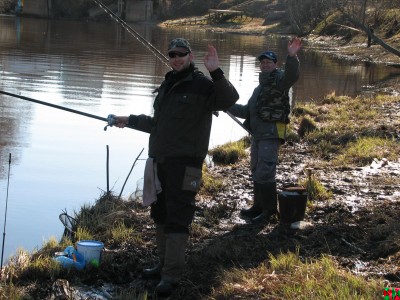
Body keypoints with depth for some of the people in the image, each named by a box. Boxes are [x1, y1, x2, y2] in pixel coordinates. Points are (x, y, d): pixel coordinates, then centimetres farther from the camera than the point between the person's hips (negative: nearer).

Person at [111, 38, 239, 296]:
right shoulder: (167, 86, 18)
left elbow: (229, 100, -25)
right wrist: (130, 121, 33)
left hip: (185, 165, -8)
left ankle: (172, 275, -5)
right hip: (160, 162, 8)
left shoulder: (202, 85, -7)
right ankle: (166, 263, 27)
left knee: (177, 218, -8)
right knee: (161, 215, 15)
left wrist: (216, 73, -35)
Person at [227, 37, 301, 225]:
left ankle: (269, 209, -3)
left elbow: (291, 75, -29)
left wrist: (292, 57, -47)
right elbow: (247, 111, 27)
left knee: (265, 172, -11)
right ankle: (259, 206, 26)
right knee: (256, 171, 15)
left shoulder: (279, 79, -5)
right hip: (257, 133, 10)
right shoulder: (260, 87, 24)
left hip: (271, 134, -10)